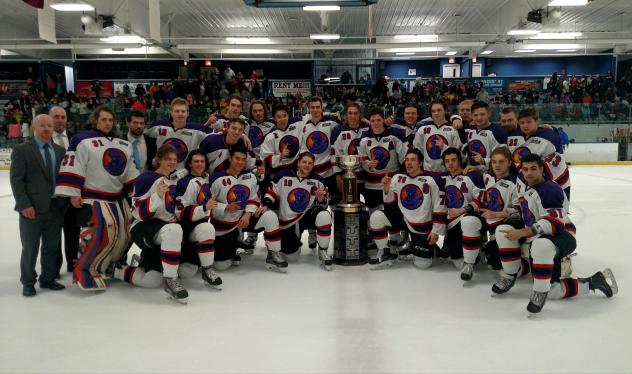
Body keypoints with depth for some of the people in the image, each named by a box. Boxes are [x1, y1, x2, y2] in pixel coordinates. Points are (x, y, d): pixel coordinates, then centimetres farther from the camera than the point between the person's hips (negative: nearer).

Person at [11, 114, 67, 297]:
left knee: (51, 247, 12)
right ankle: (28, 283, 19)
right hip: (32, 208, -4)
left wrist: (65, 201, 2)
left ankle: (48, 279, 27)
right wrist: (24, 205, -14)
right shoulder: (21, 150, -2)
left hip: (56, 207, 4)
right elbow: (16, 180, -7)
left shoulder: (60, 151, 11)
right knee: (30, 248, 5)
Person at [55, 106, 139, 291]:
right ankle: (85, 270, -10)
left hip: (118, 197, 8)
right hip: (93, 197, -8)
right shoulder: (83, 140, -6)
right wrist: (73, 193, -18)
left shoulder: (123, 144, 16)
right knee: (102, 233, -23)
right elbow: (73, 168, -12)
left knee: (127, 231, 8)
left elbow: (131, 172, 17)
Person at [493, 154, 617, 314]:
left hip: (561, 235, -9)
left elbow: (554, 223, -24)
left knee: (541, 245, -37)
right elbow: (524, 215, 28)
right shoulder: (526, 189, 12)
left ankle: (540, 291, -23)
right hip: (536, 239, 9)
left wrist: (521, 233, -27)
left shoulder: (550, 189, -15)